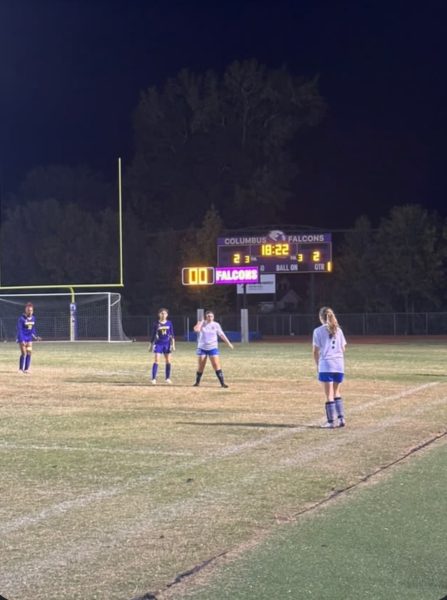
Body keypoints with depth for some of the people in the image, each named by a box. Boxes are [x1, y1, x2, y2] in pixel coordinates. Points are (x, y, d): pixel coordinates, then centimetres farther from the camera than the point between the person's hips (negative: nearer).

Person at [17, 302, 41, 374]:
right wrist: (21, 340, -22)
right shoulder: (21, 319, -16)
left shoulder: (33, 318, 2)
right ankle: (21, 369, 4)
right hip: (22, 338, -6)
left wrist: (35, 336, 10)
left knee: (29, 353, 2)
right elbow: (19, 330, -17)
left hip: (29, 338, 6)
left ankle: (26, 369, 9)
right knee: (24, 353, -8)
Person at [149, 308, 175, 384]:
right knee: (156, 361, -9)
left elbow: (172, 335, 6)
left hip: (167, 344, 2)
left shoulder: (169, 323, 3)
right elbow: (153, 335, 4)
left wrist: (173, 344, -1)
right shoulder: (156, 323, -2)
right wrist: (151, 345, 5)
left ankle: (168, 378, 17)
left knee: (168, 361, 6)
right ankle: (154, 379, -9)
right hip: (158, 344, -2)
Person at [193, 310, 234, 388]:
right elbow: (196, 329, -21)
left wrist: (228, 343, 3)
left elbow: (221, 335, 5)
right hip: (202, 348, 0)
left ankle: (222, 383, -10)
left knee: (216, 365, -10)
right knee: (200, 366, 3)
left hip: (213, 348, 0)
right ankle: (197, 382, 19)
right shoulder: (201, 324, -1)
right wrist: (201, 322, -14)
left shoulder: (216, 325, 1)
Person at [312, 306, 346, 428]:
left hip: (326, 365, -4)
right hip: (339, 365, 4)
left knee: (329, 395, -1)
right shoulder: (338, 330, 11)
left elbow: (315, 351, 0)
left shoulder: (318, 331, -2)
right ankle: (341, 418, 9)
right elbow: (343, 348, 10)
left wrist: (317, 365, 11)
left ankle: (331, 421, 0)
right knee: (336, 393, 17)